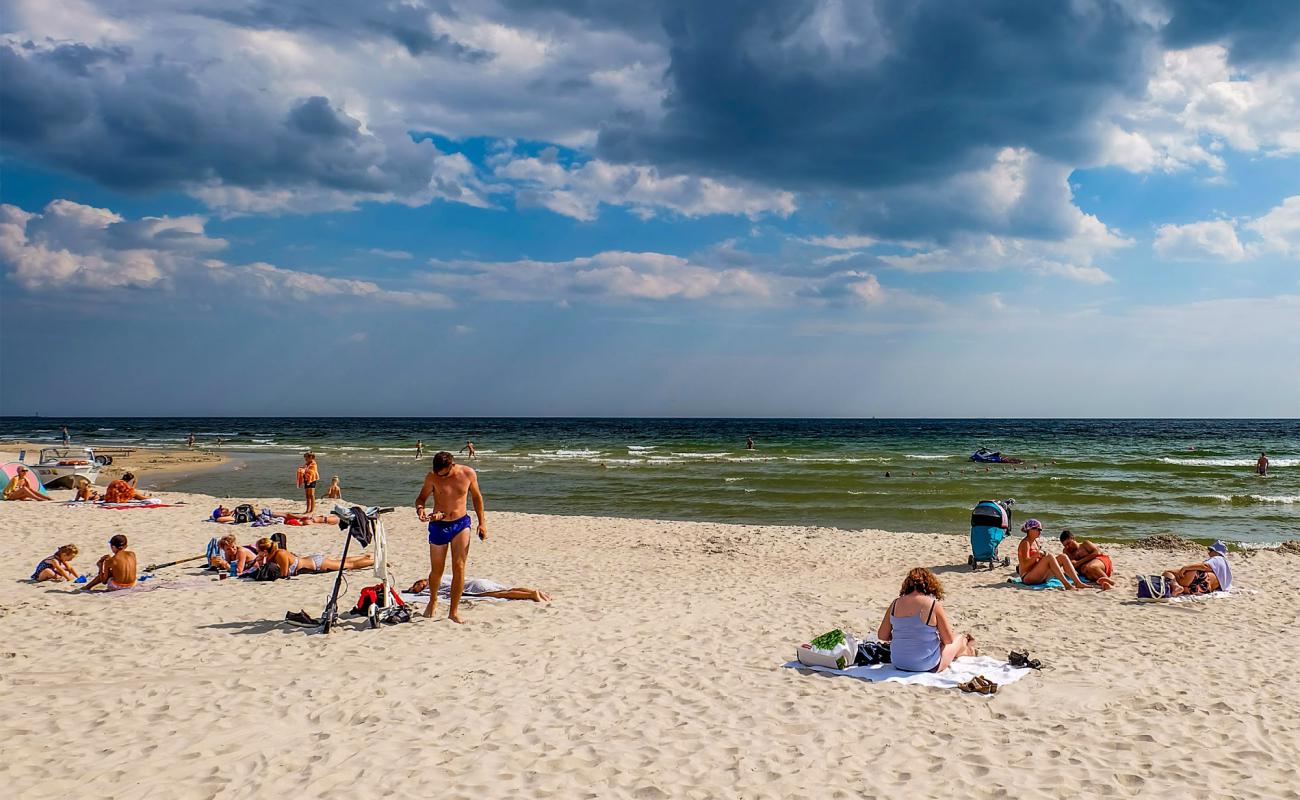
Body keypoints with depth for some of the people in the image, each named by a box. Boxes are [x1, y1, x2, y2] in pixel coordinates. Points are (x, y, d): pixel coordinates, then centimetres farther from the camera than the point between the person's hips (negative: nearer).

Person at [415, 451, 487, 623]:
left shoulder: (468, 474, -7)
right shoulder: (432, 477, -10)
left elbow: (476, 497, 8)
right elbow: (421, 498, 1)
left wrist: (482, 522, 7)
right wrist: (420, 509, -23)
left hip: (461, 524, 0)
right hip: (438, 526, 0)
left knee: (459, 568, -8)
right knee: (437, 571, 10)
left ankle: (454, 612, 1)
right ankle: (433, 600, 39)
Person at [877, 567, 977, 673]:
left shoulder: (895, 603, -6)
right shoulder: (934, 605, -17)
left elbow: (882, 636, -1)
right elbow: (948, 640, -10)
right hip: (926, 666, -4)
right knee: (959, 639, 26)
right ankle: (966, 650, 58)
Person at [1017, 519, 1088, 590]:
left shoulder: (1035, 542, 18)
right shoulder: (1025, 543, -9)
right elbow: (1025, 564, -19)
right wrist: (1036, 555, -31)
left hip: (1040, 576, 9)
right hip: (1027, 577, -9)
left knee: (1062, 557, -5)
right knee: (1050, 557, -30)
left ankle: (1078, 583, -18)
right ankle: (1066, 584, -39)